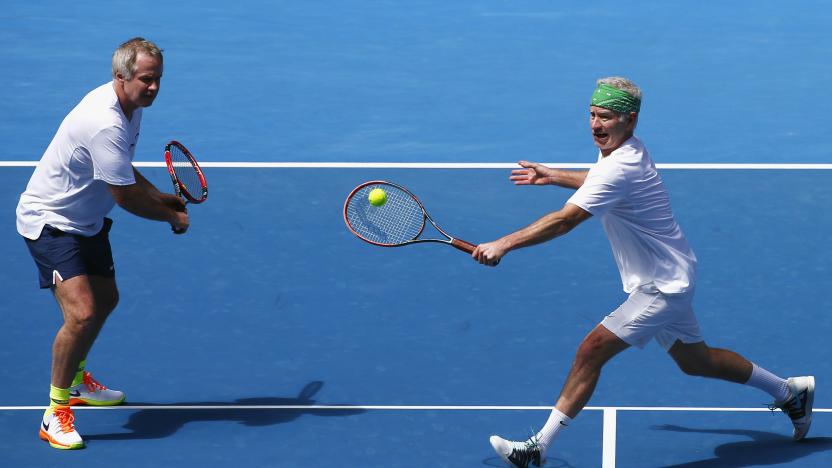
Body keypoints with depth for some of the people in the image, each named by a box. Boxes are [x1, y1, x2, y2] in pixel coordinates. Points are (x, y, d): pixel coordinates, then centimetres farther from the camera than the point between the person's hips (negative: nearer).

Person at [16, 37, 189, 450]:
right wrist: (173, 217, -9)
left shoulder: (130, 107, 2)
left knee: (104, 299, 24)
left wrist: (163, 198, 5)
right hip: (49, 223, -11)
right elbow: (125, 197, -25)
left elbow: (125, 175, 18)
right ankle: (56, 413, -9)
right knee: (81, 313, -22)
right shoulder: (105, 125, -32)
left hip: (85, 221, 11)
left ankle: (76, 381, 47)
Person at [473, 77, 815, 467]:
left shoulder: (620, 168, -27)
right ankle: (791, 391, 38)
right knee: (694, 360, 23)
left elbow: (564, 220, -32)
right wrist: (554, 176, 20)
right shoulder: (628, 150, 4)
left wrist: (503, 244, -30)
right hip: (670, 279, 11)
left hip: (662, 287, -11)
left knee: (591, 351, -15)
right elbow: (599, 183, 30)